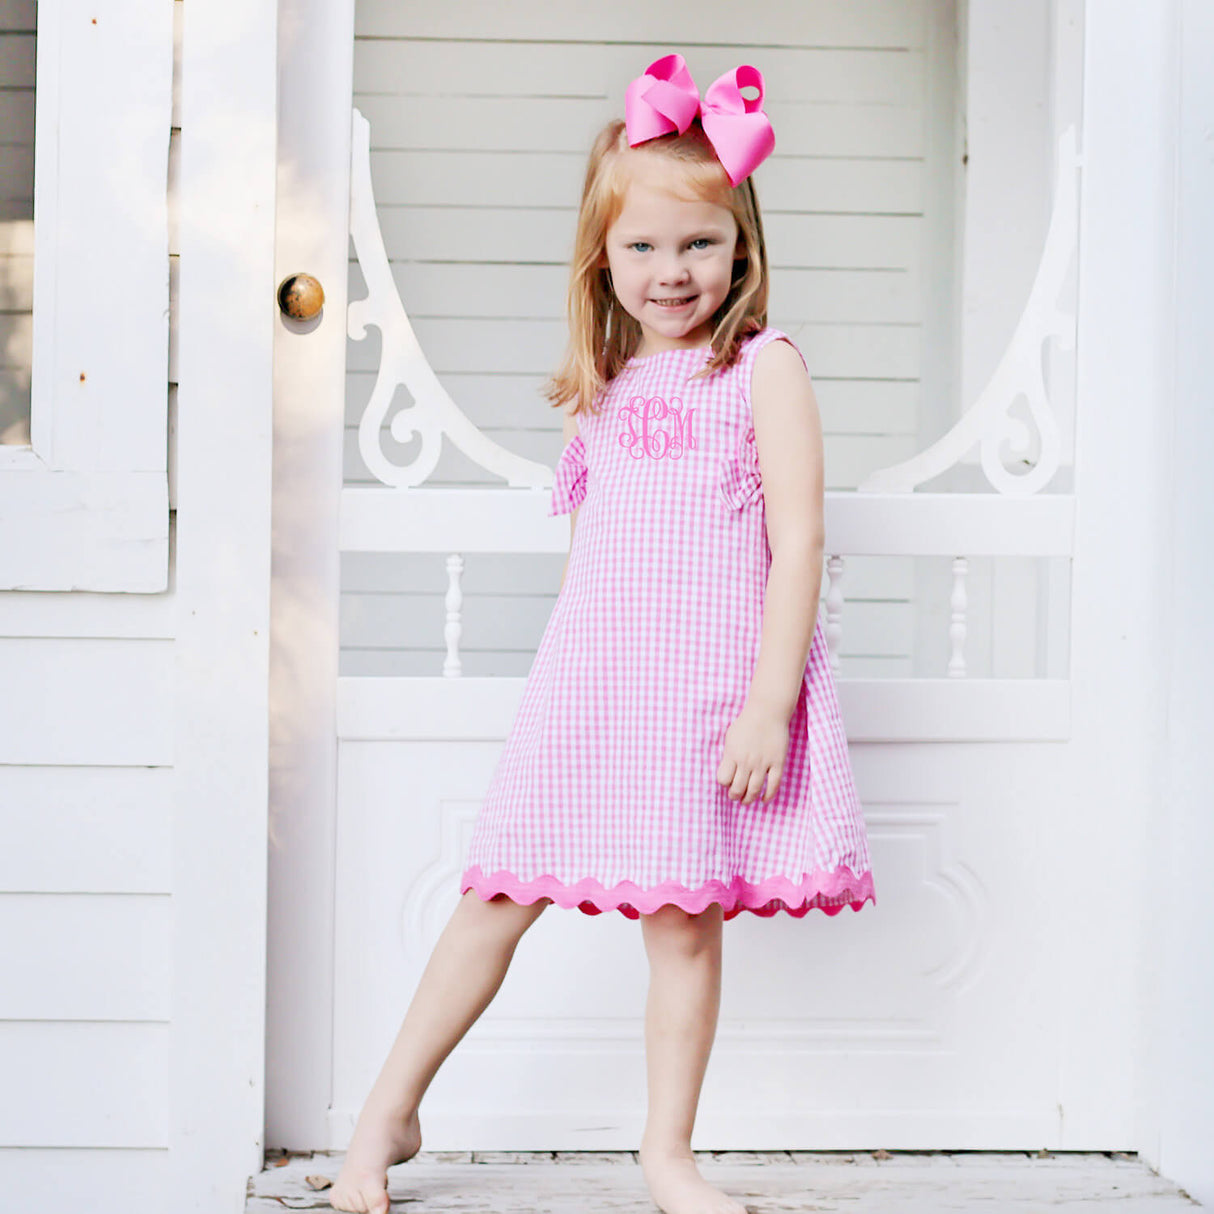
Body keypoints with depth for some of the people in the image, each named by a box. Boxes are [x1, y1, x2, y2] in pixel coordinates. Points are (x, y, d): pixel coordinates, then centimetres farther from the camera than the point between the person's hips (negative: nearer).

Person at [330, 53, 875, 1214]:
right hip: (587, 681, 4)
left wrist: (770, 701, -14)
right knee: (497, 900, 5)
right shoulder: (601, 387, 12)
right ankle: (388, 1114, 17)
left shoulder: (764, 367, -3)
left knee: (683, 922, 2)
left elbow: (797, 539, -9)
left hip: (710, 687, -4)